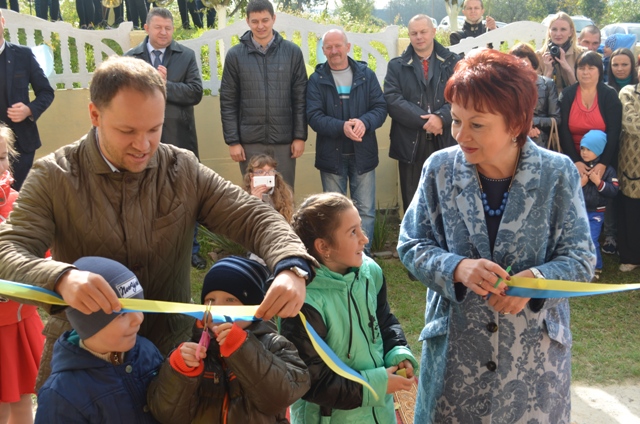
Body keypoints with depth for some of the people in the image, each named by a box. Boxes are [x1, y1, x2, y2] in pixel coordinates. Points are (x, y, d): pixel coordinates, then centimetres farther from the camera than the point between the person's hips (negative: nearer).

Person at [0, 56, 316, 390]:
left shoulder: (183, 170, -2)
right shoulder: (53, 177, -7)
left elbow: (253, 217, -6)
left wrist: (291, 267, -27)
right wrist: (61, 278, -39)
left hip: (171, 351, 2)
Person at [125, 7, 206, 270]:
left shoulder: (186, 56, 0)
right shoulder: (131, 58, 3)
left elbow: (195, 93, -10)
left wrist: (163, 85, -17)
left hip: (180, 137, 0)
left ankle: (191, 249, 21)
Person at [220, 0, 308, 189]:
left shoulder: (293, 52, 2)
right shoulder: (235, 55, 2)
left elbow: (300, 99, 3)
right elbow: (228, 102, 2)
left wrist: (300, 136, -2)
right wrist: (232, 140, -4)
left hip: (284, 140, 0)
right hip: (250, 141, 0)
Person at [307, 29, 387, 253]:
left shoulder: (366, 75, 4)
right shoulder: (317, 80, 1)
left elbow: (380, 107, 0)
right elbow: (314, 116, -9)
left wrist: (364, 122, -22)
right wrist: (342, 127, -25)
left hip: (363, 153, 1)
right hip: (331, 155, -1)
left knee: (366, 210, 4)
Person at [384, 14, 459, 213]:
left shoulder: (453, 62, 8)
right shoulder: (397, 66, 7)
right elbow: (392, 100, -6)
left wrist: (441, 117, -19)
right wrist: (424, 119, -15)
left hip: (445, 142, 1)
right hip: (410, 144, 0)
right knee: (412, 202, 5)